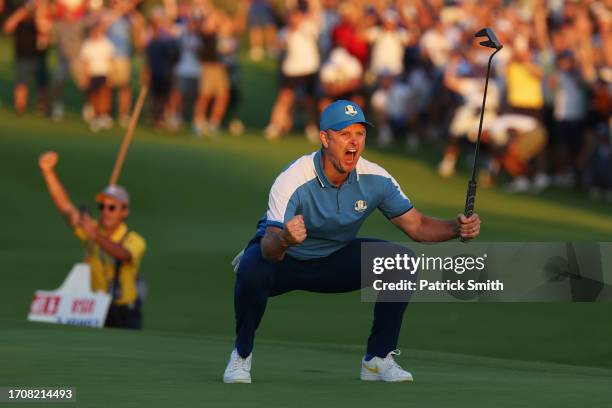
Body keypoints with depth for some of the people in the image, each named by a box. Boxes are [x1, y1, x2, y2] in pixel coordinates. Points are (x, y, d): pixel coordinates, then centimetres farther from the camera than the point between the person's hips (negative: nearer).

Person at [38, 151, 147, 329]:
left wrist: (96, 237, -52)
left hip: (125, 314, -3)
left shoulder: (134, 241, -11)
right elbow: (65, 206, -7)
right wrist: (48, 171, -19)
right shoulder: (91, 228, 2)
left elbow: (122, 255, -34)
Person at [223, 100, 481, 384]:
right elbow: (269, 249, -40)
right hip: (283, 259, -4)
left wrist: (456, 228, -28)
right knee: (252, 272, -38)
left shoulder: (376, 179, -16)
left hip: (335, 259, 4)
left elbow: (416, 226, -8)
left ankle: (378, 359, -4)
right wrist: (283, 240, -65)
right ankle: (242, 355, -10)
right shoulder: (292, 180, -31)